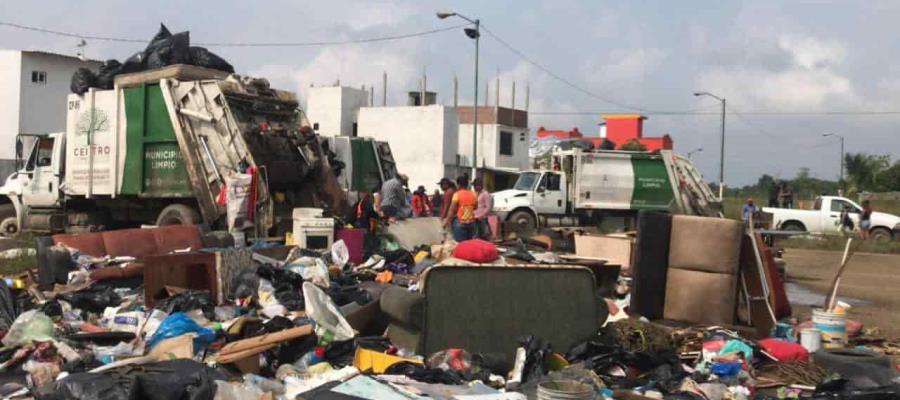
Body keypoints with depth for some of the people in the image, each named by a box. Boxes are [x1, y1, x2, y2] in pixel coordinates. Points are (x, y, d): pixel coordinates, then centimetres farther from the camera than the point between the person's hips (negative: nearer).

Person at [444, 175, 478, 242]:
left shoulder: (457, 194, -10)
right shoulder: (473, 194, 6)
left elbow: (452, 209, -11)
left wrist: (447, 220, -6)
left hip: (460, 222, -5)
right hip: (471, 222, 5)